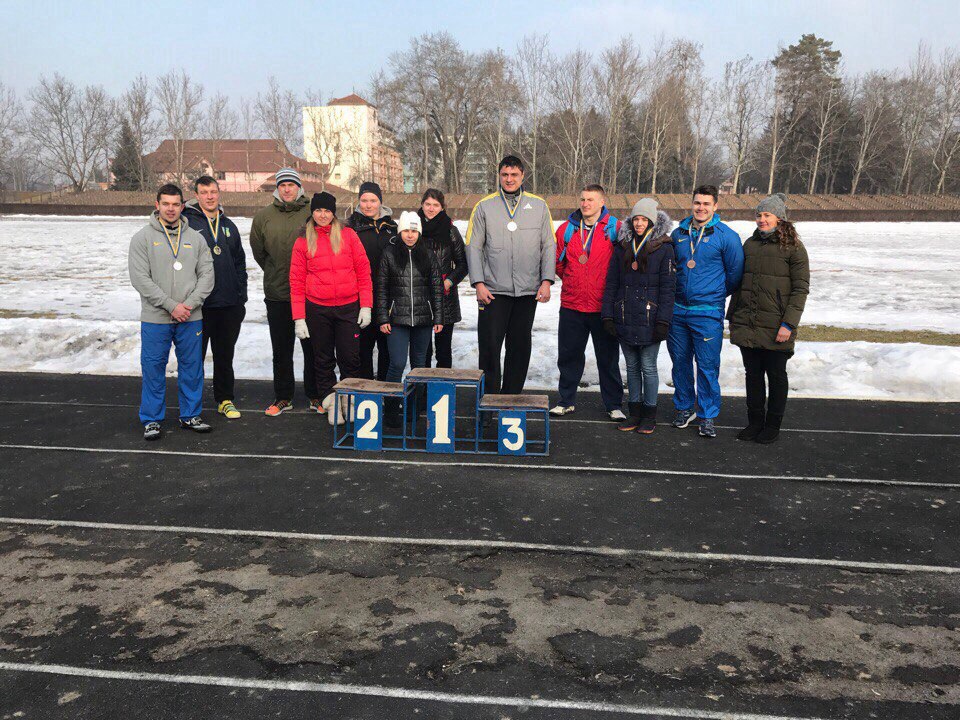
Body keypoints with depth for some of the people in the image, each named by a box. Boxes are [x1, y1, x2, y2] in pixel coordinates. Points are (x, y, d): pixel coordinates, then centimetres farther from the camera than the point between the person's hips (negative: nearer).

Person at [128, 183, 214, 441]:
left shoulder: (195, 238, 8)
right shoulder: (143, 238, -1)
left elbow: (207, 275, 3)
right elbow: (140, 278, -9)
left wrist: (190, 304, -10)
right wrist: (171, 305, -15)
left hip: (191, 318, 3)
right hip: (155, 319, -2)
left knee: (192, 368, 9)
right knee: (153, 369, 4)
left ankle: (190, 415, 23)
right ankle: (152, 419, 17)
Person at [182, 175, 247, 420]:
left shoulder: (228, 225, 14)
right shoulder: (186, 223, -3)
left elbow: (240, 262, 17)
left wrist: (241, 297, 10)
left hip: (229, 305, 5)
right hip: (198, 305, -4)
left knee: (225, 355, 13)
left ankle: (225, 399, 24)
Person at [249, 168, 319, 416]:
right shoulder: (263, 216, 4)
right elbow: (258, 251, 14)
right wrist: (276, 274, 14)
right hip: (277, 294, 2)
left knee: (313, 347, 6)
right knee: (281, 350, 10)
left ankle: (315, 395, 19)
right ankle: (283, 397, 21)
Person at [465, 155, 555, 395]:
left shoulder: (539, 206, 9)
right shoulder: (484, 206, 5)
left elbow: (549, 246, 8)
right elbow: (473, 247, 3)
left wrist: (547, 280, -2)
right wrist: (479, 283, -6)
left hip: (528, 291, 2)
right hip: (493, 290, -1)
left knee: (520, 348, 7)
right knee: (489, 346, -2)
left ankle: (512, 396, 19)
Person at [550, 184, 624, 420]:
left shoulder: (615, 228, -3)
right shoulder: (567, 228, 6)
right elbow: (557, 262, 15)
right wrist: (572, 282, 11)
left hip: (604, 306, -2)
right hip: (571, 305, 3)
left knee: (608, 358, 7)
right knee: (569, 356, 10)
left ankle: (613, 405, 19)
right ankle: (567, 401, 24)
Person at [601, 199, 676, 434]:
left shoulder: (664, 248, -2)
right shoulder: (622, 248, 10)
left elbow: (668, 288, -6)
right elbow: (611, 284, 10)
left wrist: (663, 322, -12)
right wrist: (607, 315, 2)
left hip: (649, 320, -4)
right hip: (624, 319, 4)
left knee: (648, 367, 2)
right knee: (632, 366, 12)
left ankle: (649, 414, 15)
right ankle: (635, 411, 23)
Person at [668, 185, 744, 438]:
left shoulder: (726, 236, -5)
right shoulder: (678, 233, 7)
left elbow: (735, 273, 1)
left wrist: (716, 294, 9)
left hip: (708, 313, -4)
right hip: (678, 310, 4)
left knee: (707, 366, -2)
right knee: (680, 361, 12)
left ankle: (707, 416, 10)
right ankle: (685, 408, 28)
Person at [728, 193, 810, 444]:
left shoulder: (793, 248, -5)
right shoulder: (750, 244, 10)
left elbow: (800, 289, -8)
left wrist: (789, 323, -16)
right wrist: (733, 316, 12)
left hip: (775, 328, -4)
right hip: (746, 326, 4)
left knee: (776, 375, 8)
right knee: (753, 374, 11)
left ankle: (773, 425, 20)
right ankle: (755, 421, 24)